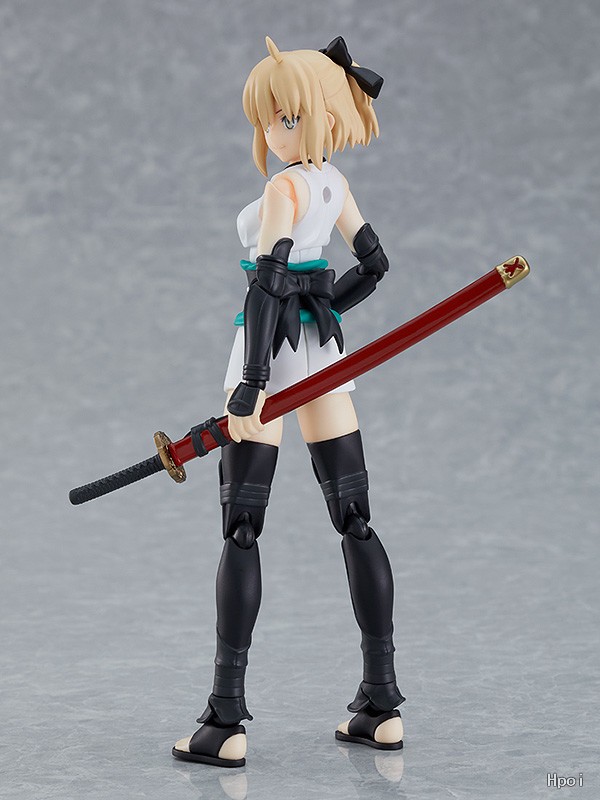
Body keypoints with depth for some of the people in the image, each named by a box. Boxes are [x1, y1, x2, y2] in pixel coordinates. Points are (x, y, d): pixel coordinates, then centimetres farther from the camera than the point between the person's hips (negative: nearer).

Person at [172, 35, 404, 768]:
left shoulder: (284, 187, -14)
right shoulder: (334, 182, 9)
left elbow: (268, 282, -21)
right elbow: (374, 263, 21)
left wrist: (248, 388, -23)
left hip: (273, 348, -8)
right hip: (325, 348, 8)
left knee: (241, 529, -5)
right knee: (354, 520, 8)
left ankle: (226, 722, -6)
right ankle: (382, 706, 11)